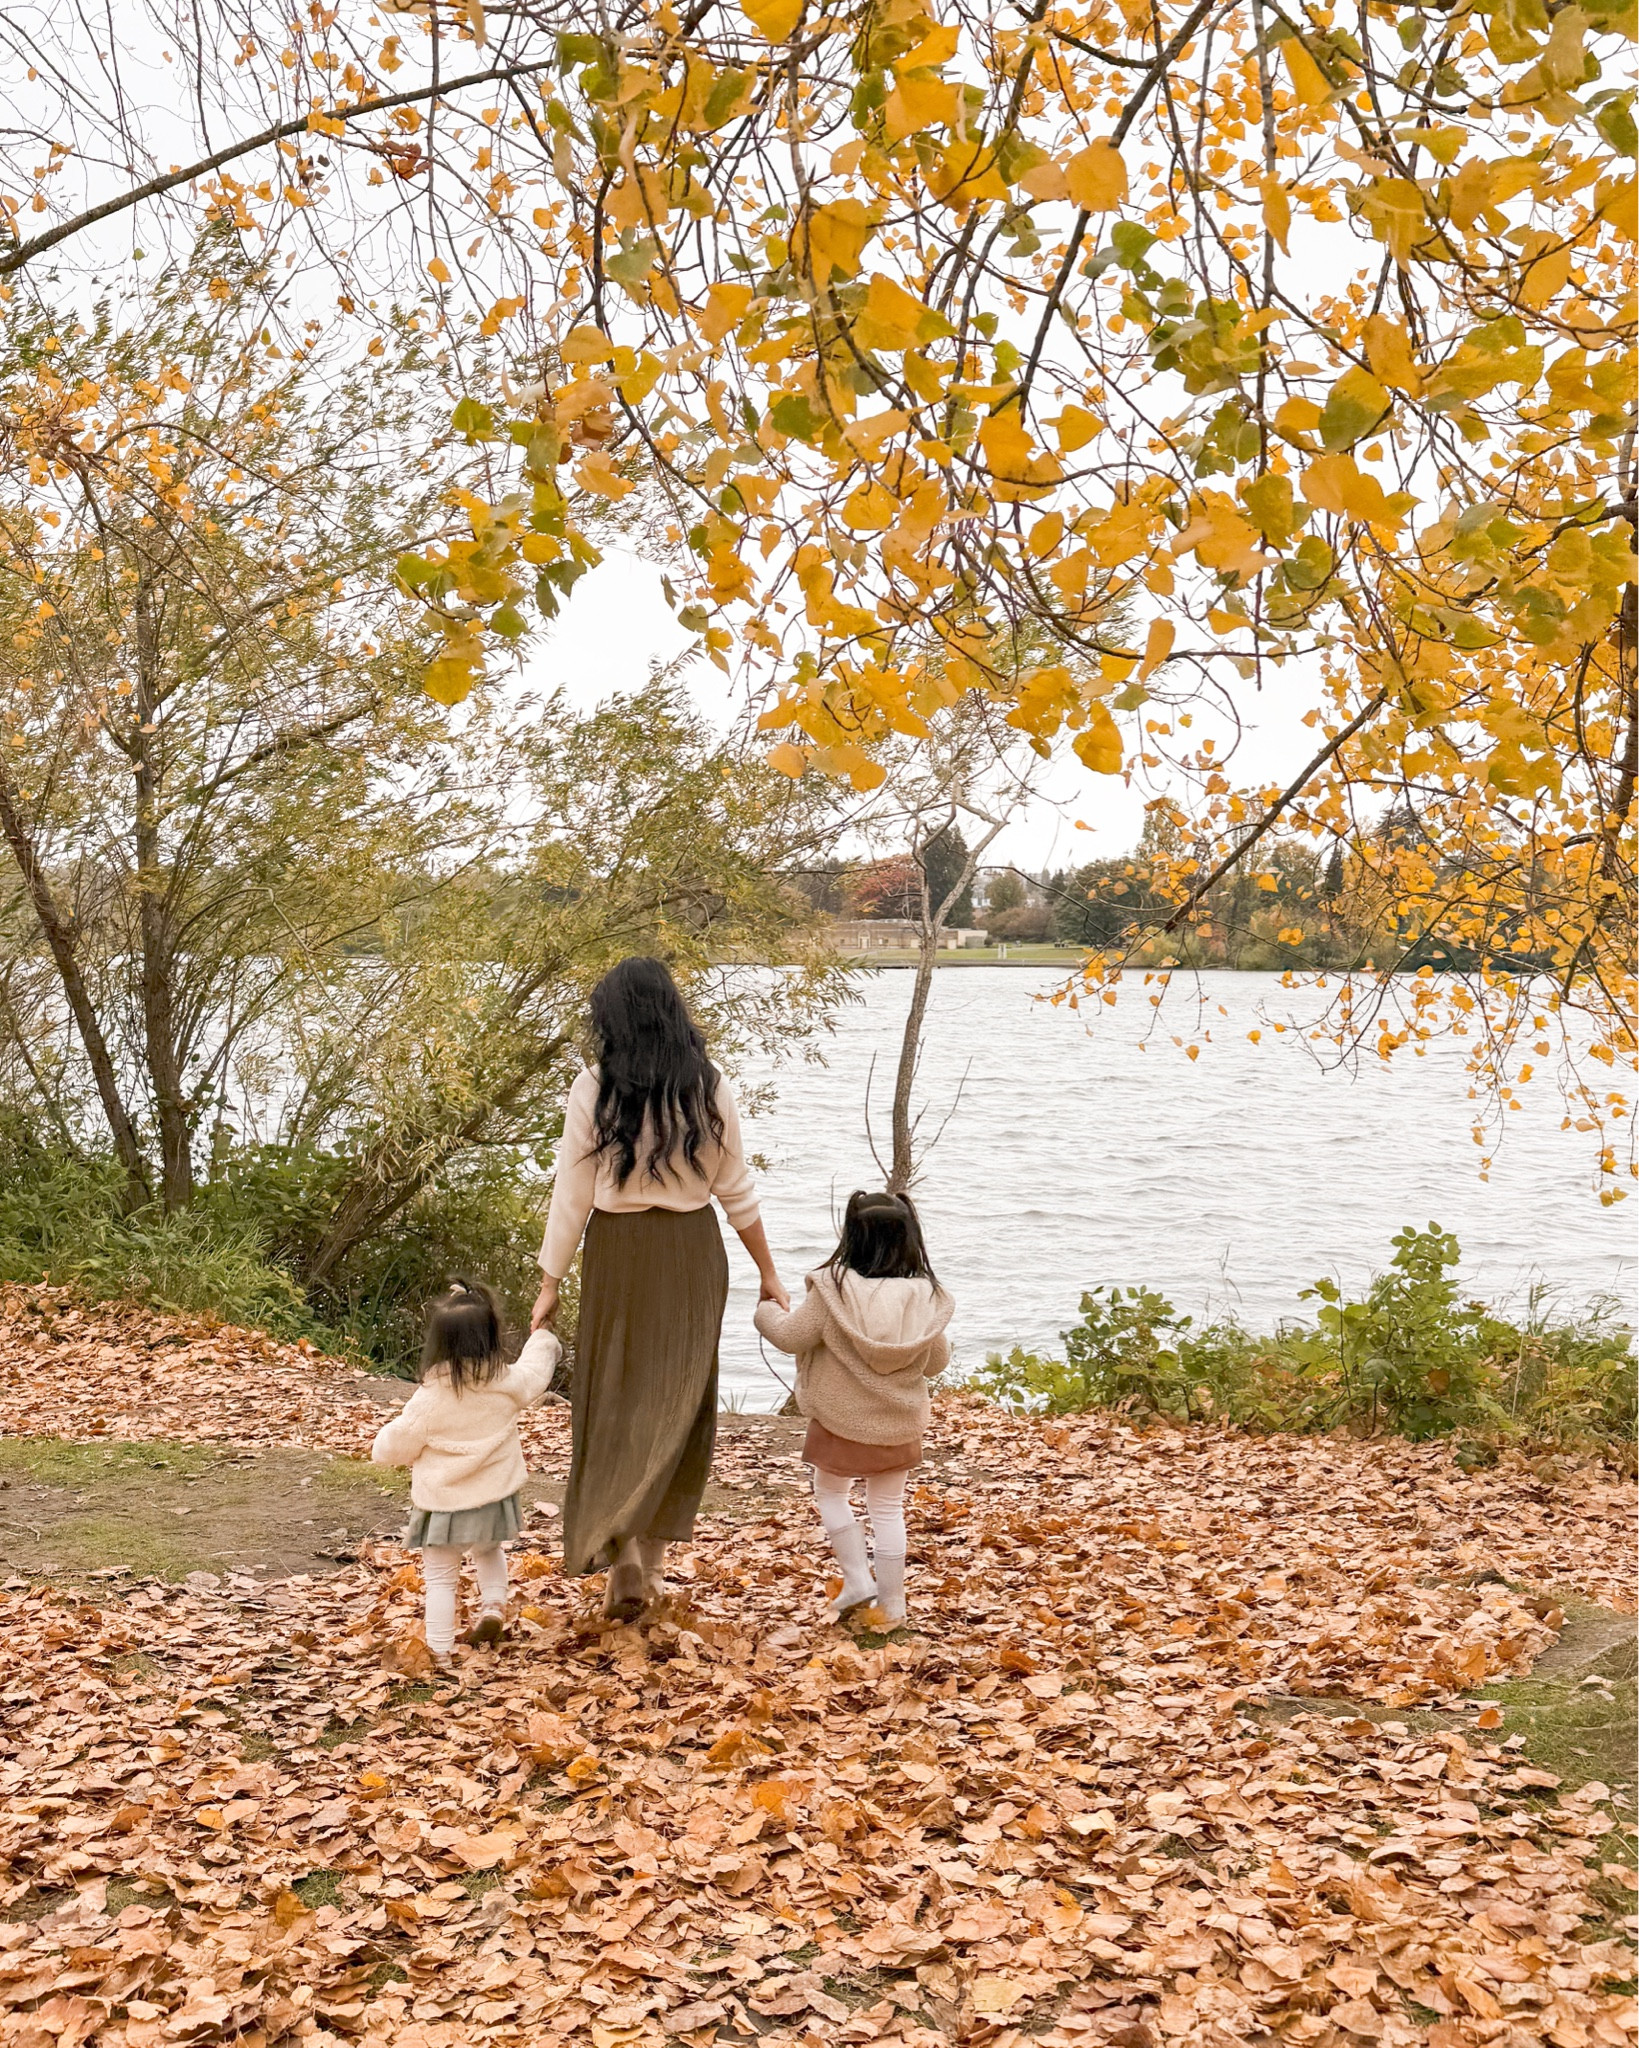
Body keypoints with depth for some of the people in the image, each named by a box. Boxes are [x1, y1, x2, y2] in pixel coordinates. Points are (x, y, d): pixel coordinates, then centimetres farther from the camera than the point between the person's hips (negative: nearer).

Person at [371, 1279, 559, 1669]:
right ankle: (493, 1604, 13)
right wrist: (543, 1340, 31)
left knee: (441, 1576, 11)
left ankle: (440, 1650, 10)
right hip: (493, 1498, 3)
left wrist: (381, 1444, 16)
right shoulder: (507, 1384, -12)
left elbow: (394, 1447, -8)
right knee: (489, 1551, 31)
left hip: (442, 1502, -3)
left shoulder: (429, 1399, -20)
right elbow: (535, 1372, 12)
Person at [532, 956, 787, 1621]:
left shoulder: (593, 1089, -9)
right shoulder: (709, 1087, -4)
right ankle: (651, 1563, 17)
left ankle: (623, 1563, -2)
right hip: (693, 1253, 2)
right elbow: (737, 1190, 1)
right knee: (677, 1403, 12)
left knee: (615, 1401, 9)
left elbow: (571, 1195, -7)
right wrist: (768, 1273, 11)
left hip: (617, 1252, -1)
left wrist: (550, 1284, 2)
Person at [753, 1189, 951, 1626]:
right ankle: (891, 1604, 19)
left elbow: (791, 1336, -13)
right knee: (887, 1509, 14)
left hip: (841, 1420, -3)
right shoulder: (925, 1298, -9)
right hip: (899, 1423, 3)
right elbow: (937, 1361, 3)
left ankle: (858, 1579, 13)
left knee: (830, 1493, 20)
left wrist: (767, 1311, 6)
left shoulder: (834, 1288, -19)